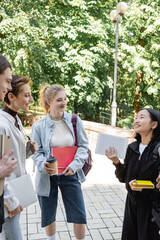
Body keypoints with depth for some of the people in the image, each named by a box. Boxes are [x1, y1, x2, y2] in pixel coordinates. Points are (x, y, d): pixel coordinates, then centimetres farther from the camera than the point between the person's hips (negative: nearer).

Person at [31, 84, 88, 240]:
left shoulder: (75, 120, -3)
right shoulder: (39, 126, -6)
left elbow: (83, 145, -1)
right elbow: (37, 151, -3)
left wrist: (75, 165, -16)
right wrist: (43, 164, -24)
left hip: (70, 174, 0)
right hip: (48, 175, 0)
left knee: (79, 214, 6)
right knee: (48, 215, 17)